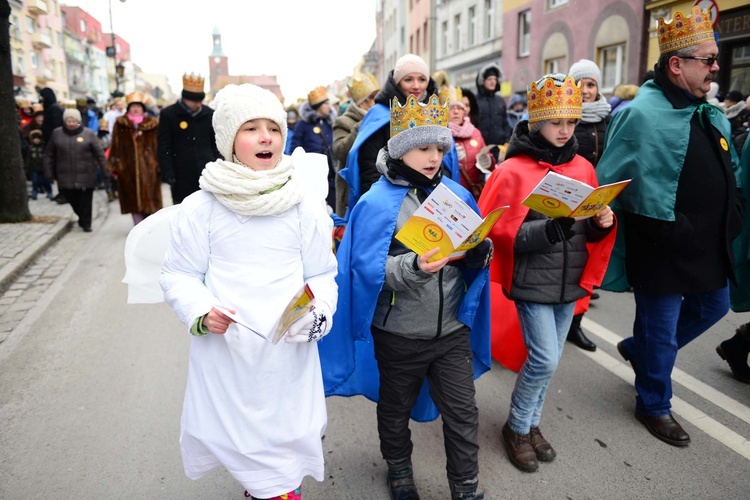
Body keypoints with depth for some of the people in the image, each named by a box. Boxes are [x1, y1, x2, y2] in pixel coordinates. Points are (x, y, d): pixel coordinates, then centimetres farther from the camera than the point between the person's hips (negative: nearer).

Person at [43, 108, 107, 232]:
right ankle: (82, 218, 31)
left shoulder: (89, 133, 1)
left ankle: (86, 223, 15)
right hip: (65, 178, 2)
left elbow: (99, 153, 1)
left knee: (85, 201, -1)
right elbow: (49, 155, 12)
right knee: (72, 200, 6)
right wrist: (49, 173, 9)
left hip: (85, 176, -2)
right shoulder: (57, 133, 8)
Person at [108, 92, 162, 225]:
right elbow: (115, 146, 7)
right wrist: (115, 166, 2)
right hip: (128, 168, 1)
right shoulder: (120, 124, 6)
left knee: (149, 198, 1)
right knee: (133, 199, 5)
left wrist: (159, 165, -4)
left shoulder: (152, 124, 3)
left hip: (148, 168, -1)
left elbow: (158, 146, 1)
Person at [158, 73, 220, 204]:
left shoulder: (210, 114, 6)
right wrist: (168, 175, -10)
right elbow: (164, 149, -3)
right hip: (182, 180, -2)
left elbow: (216, 146, 12)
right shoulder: (168, 114, -1)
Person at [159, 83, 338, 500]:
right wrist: (202, 313, -15)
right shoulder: (201, 207, -4)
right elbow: (179, 276, 3)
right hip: (224, 347, -1)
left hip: (290, 349, 1)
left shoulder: (306, 206, 0)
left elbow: (322, 276, 5)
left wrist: (318, 312, -14)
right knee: (241, 433, 9)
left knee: (287, 436, 9)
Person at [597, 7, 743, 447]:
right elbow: (611, 183, -18)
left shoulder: (712, 116, 9)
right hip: (662, 251, -9)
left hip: (708, 245, 9)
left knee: (713, 307, 24)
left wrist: (731, 220, 10)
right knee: (661, 330, 6)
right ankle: (654, 406, 28)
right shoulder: (642, 114, -18)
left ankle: (638, 348, 43)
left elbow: (729, 175, 20)